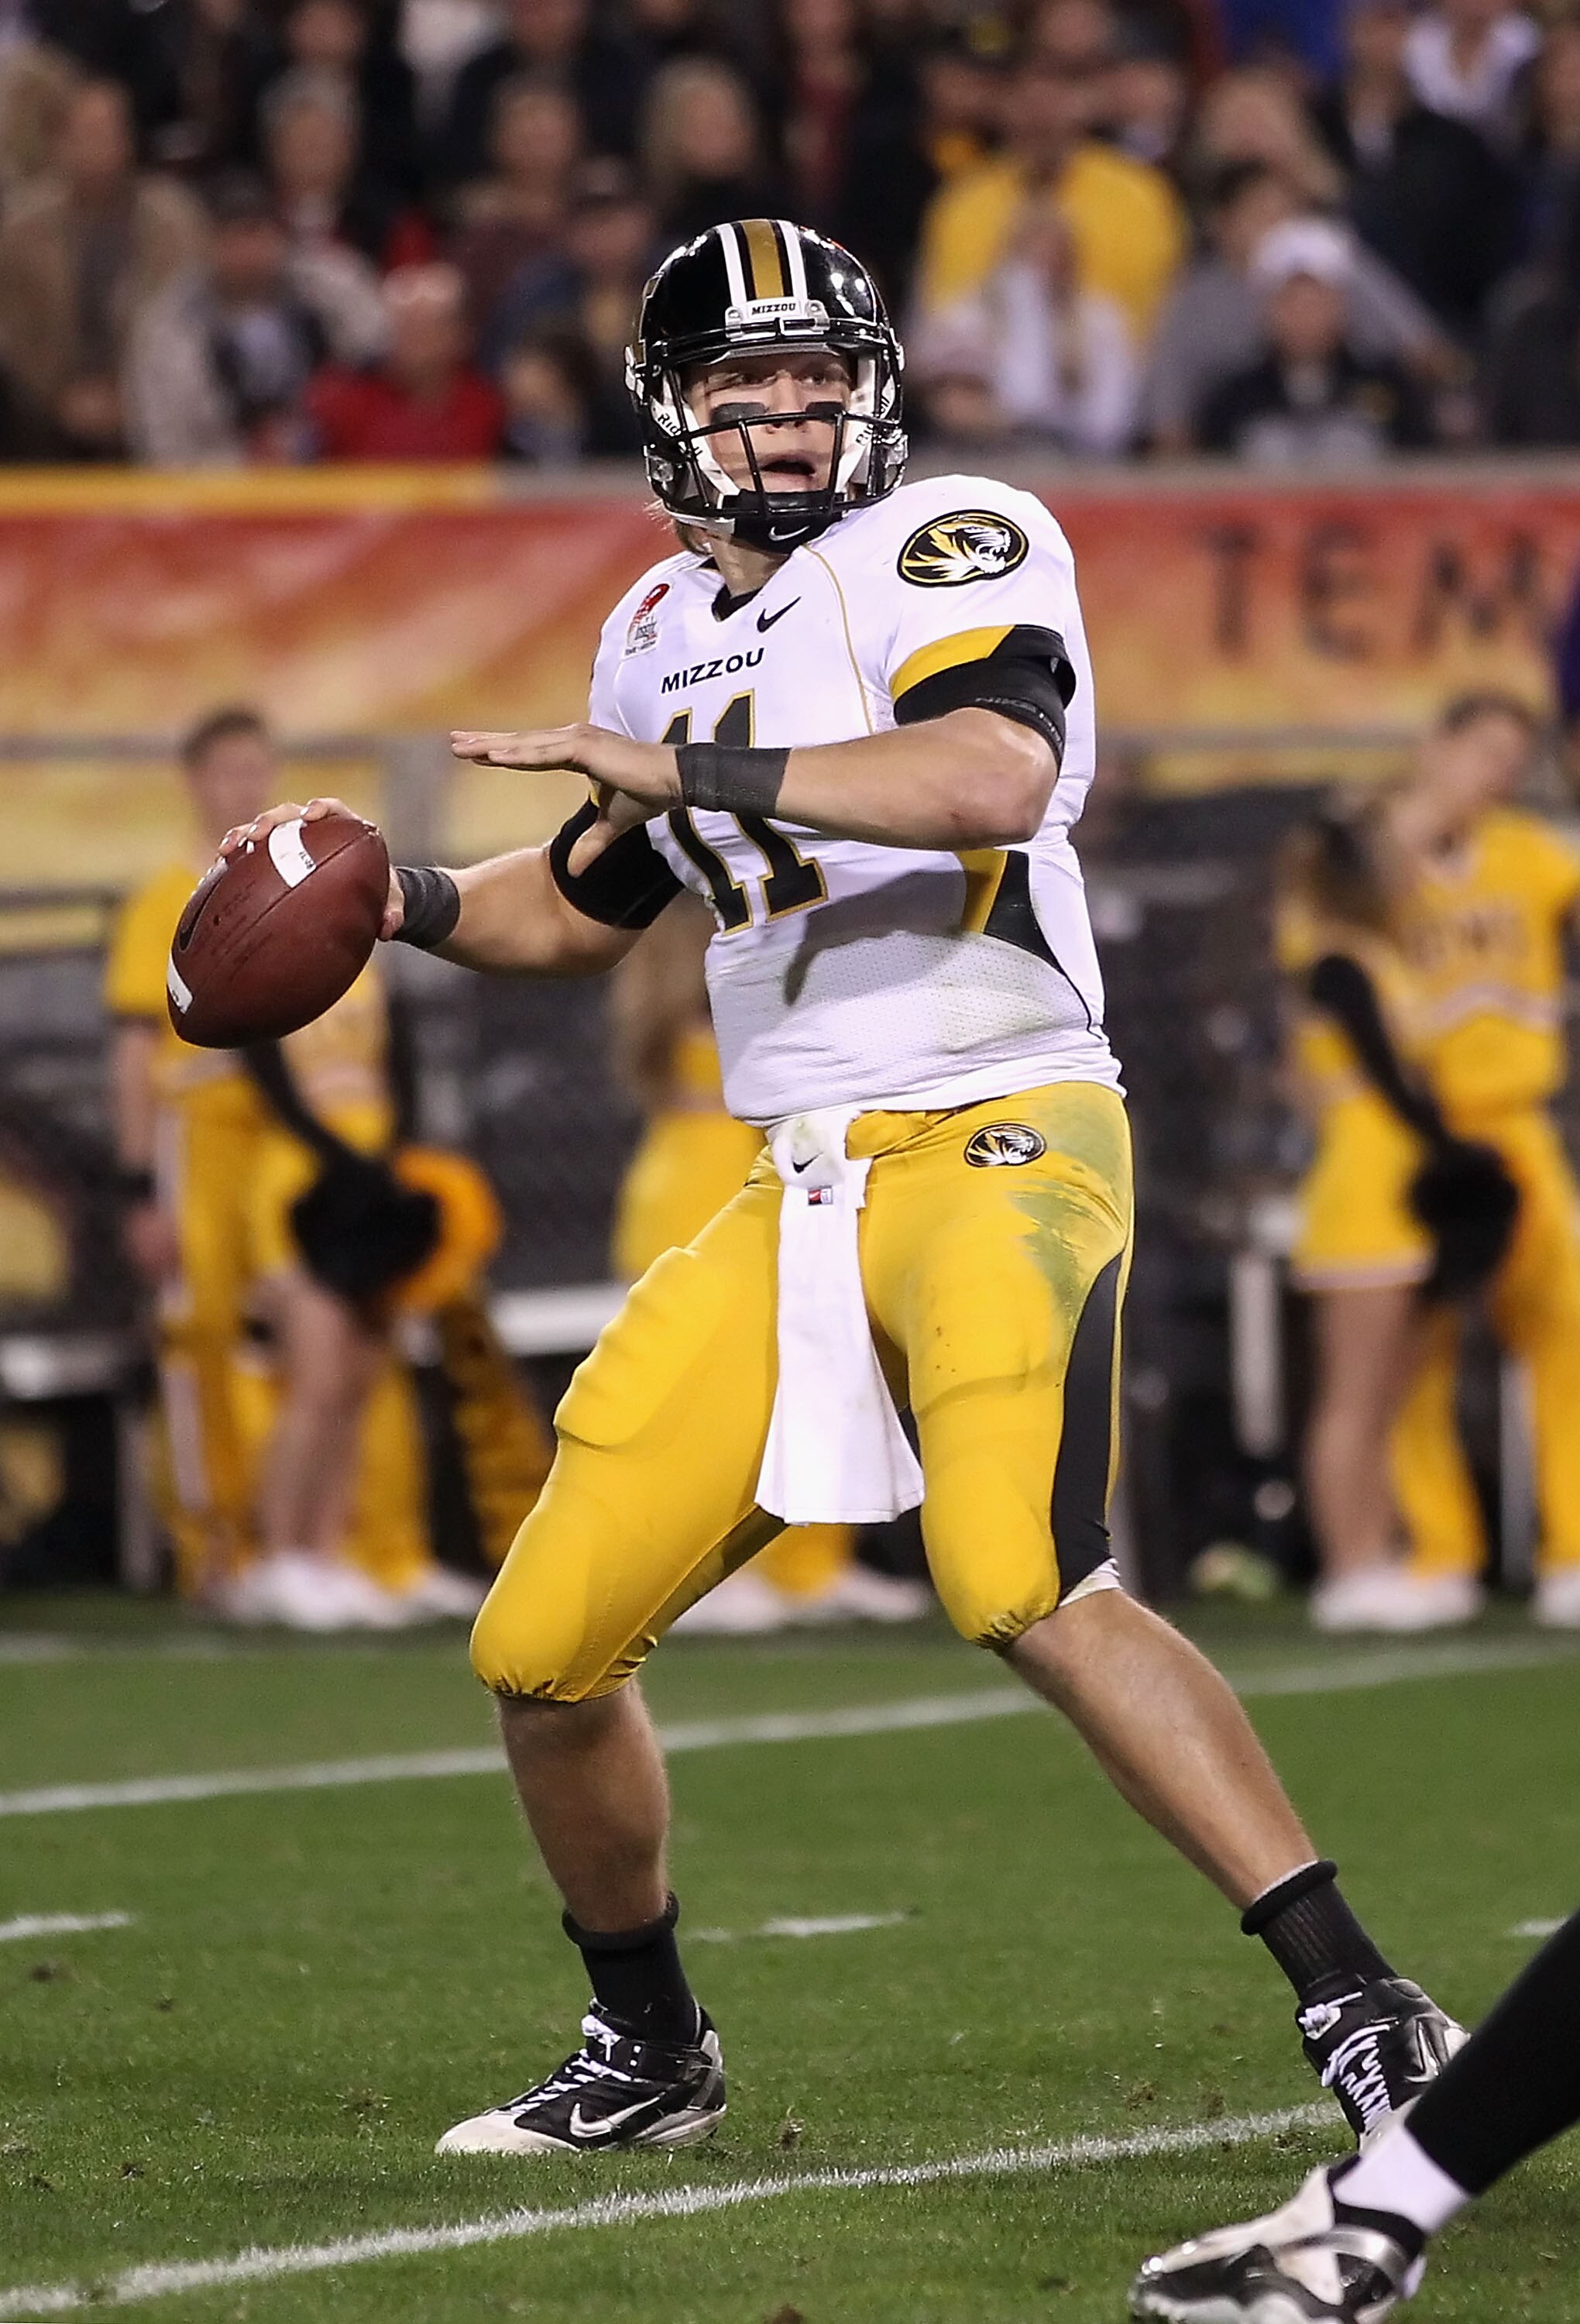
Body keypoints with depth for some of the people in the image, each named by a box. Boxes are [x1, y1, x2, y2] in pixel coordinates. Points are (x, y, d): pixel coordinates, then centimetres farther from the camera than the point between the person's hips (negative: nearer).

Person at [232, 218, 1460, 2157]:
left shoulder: (949, 550, -7)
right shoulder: (663, 633, 16)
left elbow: (992, 781, -29)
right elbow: (593, 907, 32)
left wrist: (688, 769, -28)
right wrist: (400, 901, 14)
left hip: (1000, 1142, -8)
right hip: (800, 1193, 8)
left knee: (1030, 1596, -31)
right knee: (544, 1652, 6)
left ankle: (1363, 2013, -28)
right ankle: (648, 2057, 29)